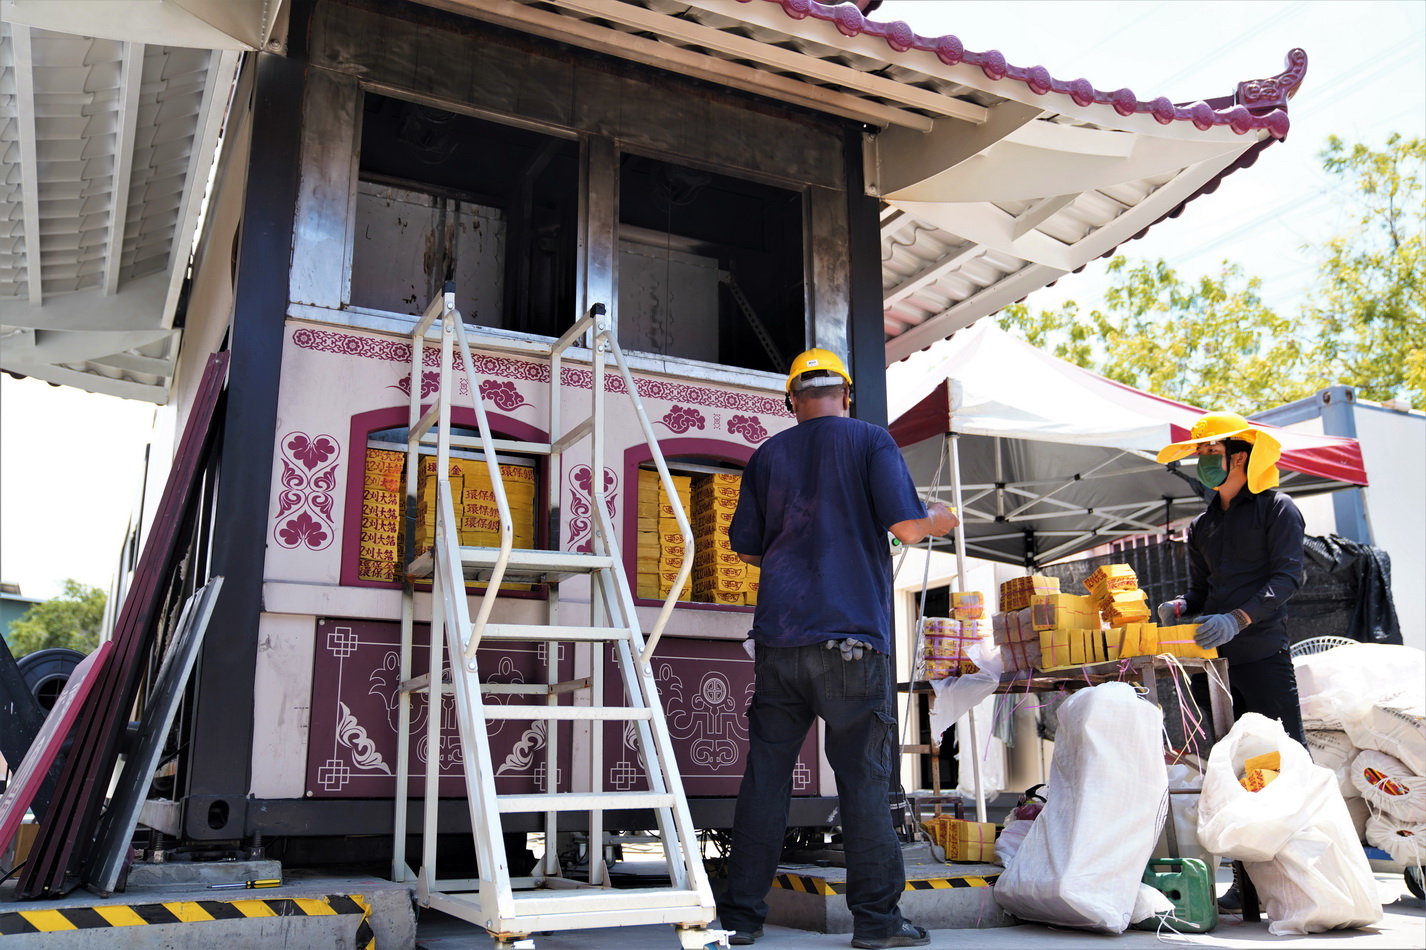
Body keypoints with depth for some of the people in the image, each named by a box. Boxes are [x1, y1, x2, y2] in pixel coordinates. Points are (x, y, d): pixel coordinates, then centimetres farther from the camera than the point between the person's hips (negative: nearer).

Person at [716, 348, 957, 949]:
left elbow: (745, 548, 14)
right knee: (864, 777, 3)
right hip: (852, 636, -3)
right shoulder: (871, 441, 2)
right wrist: (941, 518, 14)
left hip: (779, 638, 3)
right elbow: (907, 526, -8)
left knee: (765, 775, 6)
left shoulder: (768, 456, 12)